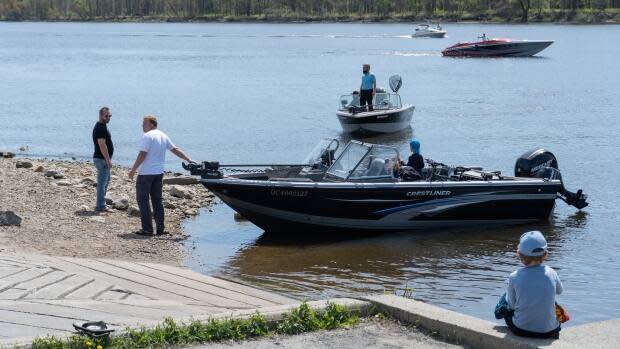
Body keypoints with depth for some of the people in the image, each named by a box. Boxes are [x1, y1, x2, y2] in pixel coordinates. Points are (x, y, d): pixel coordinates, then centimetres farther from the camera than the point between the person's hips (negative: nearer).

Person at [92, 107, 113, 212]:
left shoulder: (102, 126, 16)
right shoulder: (100, 128, -17)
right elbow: (102, 145, -23)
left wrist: (108, 159, 21)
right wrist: (108, 160, -24)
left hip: (103, 159, 11)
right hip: (102, 159, -11)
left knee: (106, 181, 17)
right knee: (102, 182, -7)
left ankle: (101, 204, 23)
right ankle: (100, 206, -5)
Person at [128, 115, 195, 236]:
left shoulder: (147, 136, -12)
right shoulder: (163, 136, 12)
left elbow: (142, 155, -18)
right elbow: (175, 150, 17)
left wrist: (133, 170, -13)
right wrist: (188, 159, 25)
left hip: (146, 173, -8)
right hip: (159, 173, 8)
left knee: (142, 200, -2)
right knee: (157, 201, 13)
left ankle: (147, 229, -5)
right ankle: (160, 229, 13)